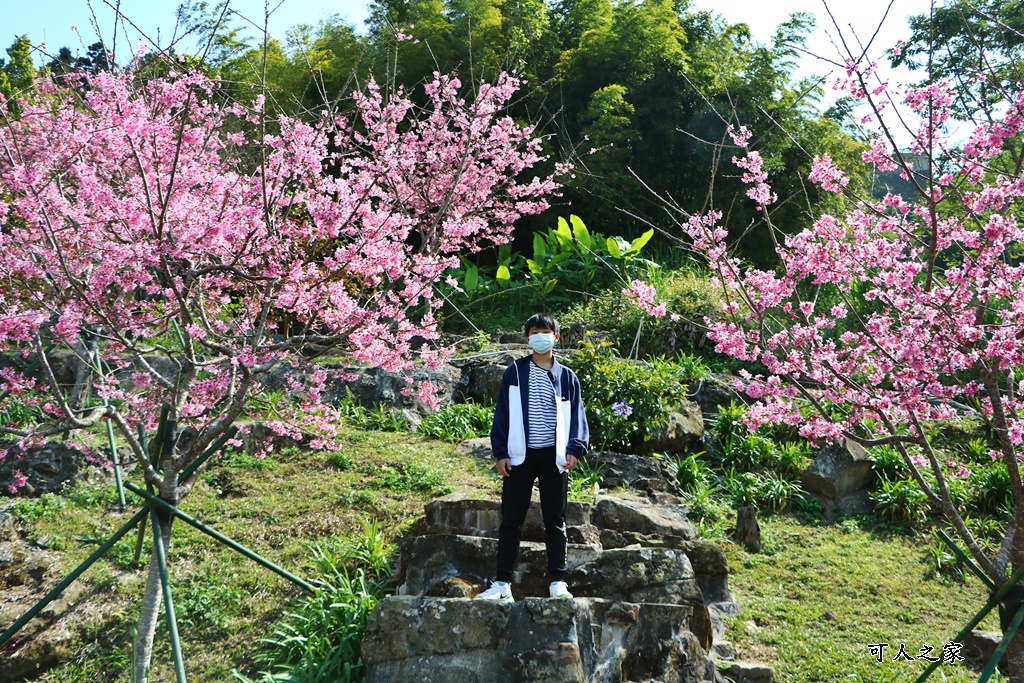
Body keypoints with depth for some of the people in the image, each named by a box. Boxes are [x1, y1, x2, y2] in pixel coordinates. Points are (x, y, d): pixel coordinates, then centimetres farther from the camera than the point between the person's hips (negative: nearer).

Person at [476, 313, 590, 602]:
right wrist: (501, 452, -3)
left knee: (555, 521, 6)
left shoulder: (566, 377, 9)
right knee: (511, 521, 2)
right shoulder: (514, 372, 6)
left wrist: (574, 449, -5)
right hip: (520, 456, -1)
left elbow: (576, 415, 8)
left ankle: (558, 581, 11)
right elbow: (502, 413, 4)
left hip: (554, 456, 1)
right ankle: (503, 582, 7)